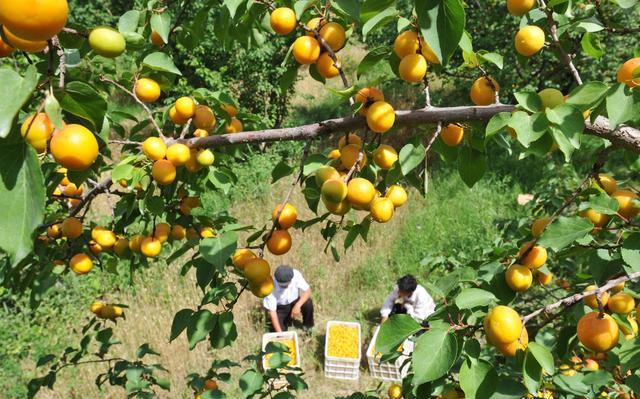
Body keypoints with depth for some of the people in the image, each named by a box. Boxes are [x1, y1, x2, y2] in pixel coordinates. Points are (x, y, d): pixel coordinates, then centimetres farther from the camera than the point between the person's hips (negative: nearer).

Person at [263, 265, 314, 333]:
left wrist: (297, 305, -38)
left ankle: (308, 326, 1)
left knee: (308, 303, -29)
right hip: (280, 308, -2)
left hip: (294, 302, 2)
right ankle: (287, 319, 16)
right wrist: (279, 332, -34)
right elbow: (272, 311, -28)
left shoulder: (296, 275, -28)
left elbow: (308, 291, -22)